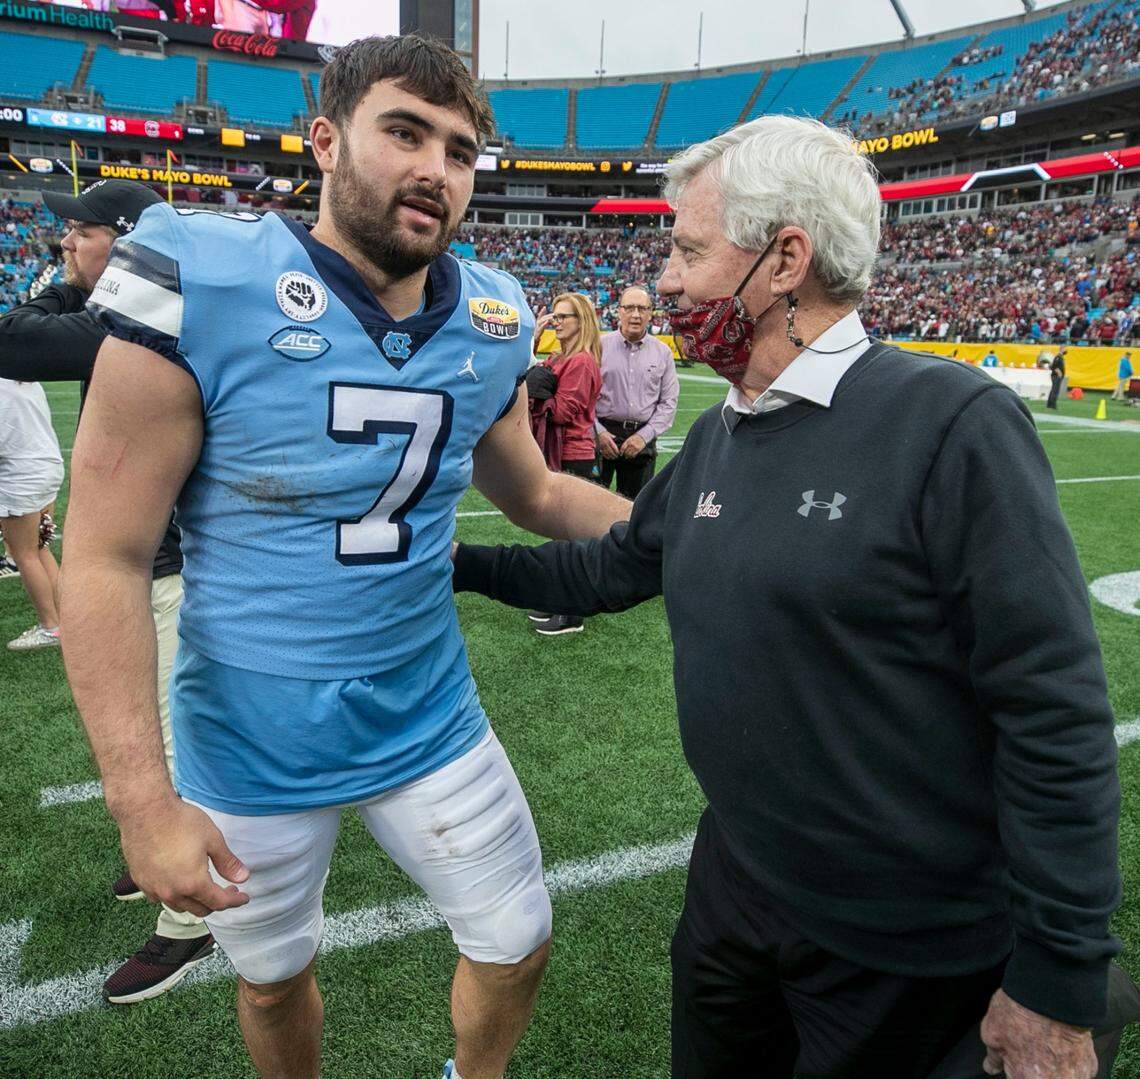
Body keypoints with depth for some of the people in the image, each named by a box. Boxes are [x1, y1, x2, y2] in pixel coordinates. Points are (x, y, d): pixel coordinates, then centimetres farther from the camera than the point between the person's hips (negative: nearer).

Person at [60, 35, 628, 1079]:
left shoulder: (488, 325, -5)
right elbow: (105, 559, -16)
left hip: (428, 716, 4)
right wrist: (142, 798, -18)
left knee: (518, 947, 17)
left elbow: (535, 493, 11)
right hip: (250, 744, -3)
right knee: (274, 978, 22)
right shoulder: (202, 285, -19)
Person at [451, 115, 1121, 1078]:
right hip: (733, 883, 7)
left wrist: (1058, 983, -17)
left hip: (906, 950, -7)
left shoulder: (951, 422, -22)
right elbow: (609, 567, 15)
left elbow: (1055, 716, -21)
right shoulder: (714, 439, 2)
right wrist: (459, 561, 13)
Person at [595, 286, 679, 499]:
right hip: (603, 433, -2)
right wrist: (598, 432, -10)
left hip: (642, 436, 2)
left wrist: (644, 436, -6)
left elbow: (669, 402, 5)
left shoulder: (663, 352, 7)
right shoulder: (600, 346, 2)